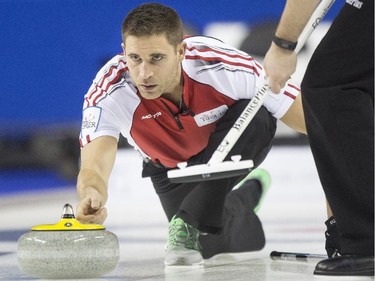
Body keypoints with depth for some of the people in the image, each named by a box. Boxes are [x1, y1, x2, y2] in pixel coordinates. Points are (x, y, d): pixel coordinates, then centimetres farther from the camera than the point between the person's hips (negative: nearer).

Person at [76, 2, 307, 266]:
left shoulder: (224, 66, -39)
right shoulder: (108, 93, -36)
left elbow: (315, 122, -31)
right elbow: (93, 168, -46)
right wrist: (91, 196, -71)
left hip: (236, 146, -2)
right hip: (170, 164, 2)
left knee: (256, 116, -33)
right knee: (216, 246, -6)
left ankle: (188, 224, -22)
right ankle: (249, 194, 29)